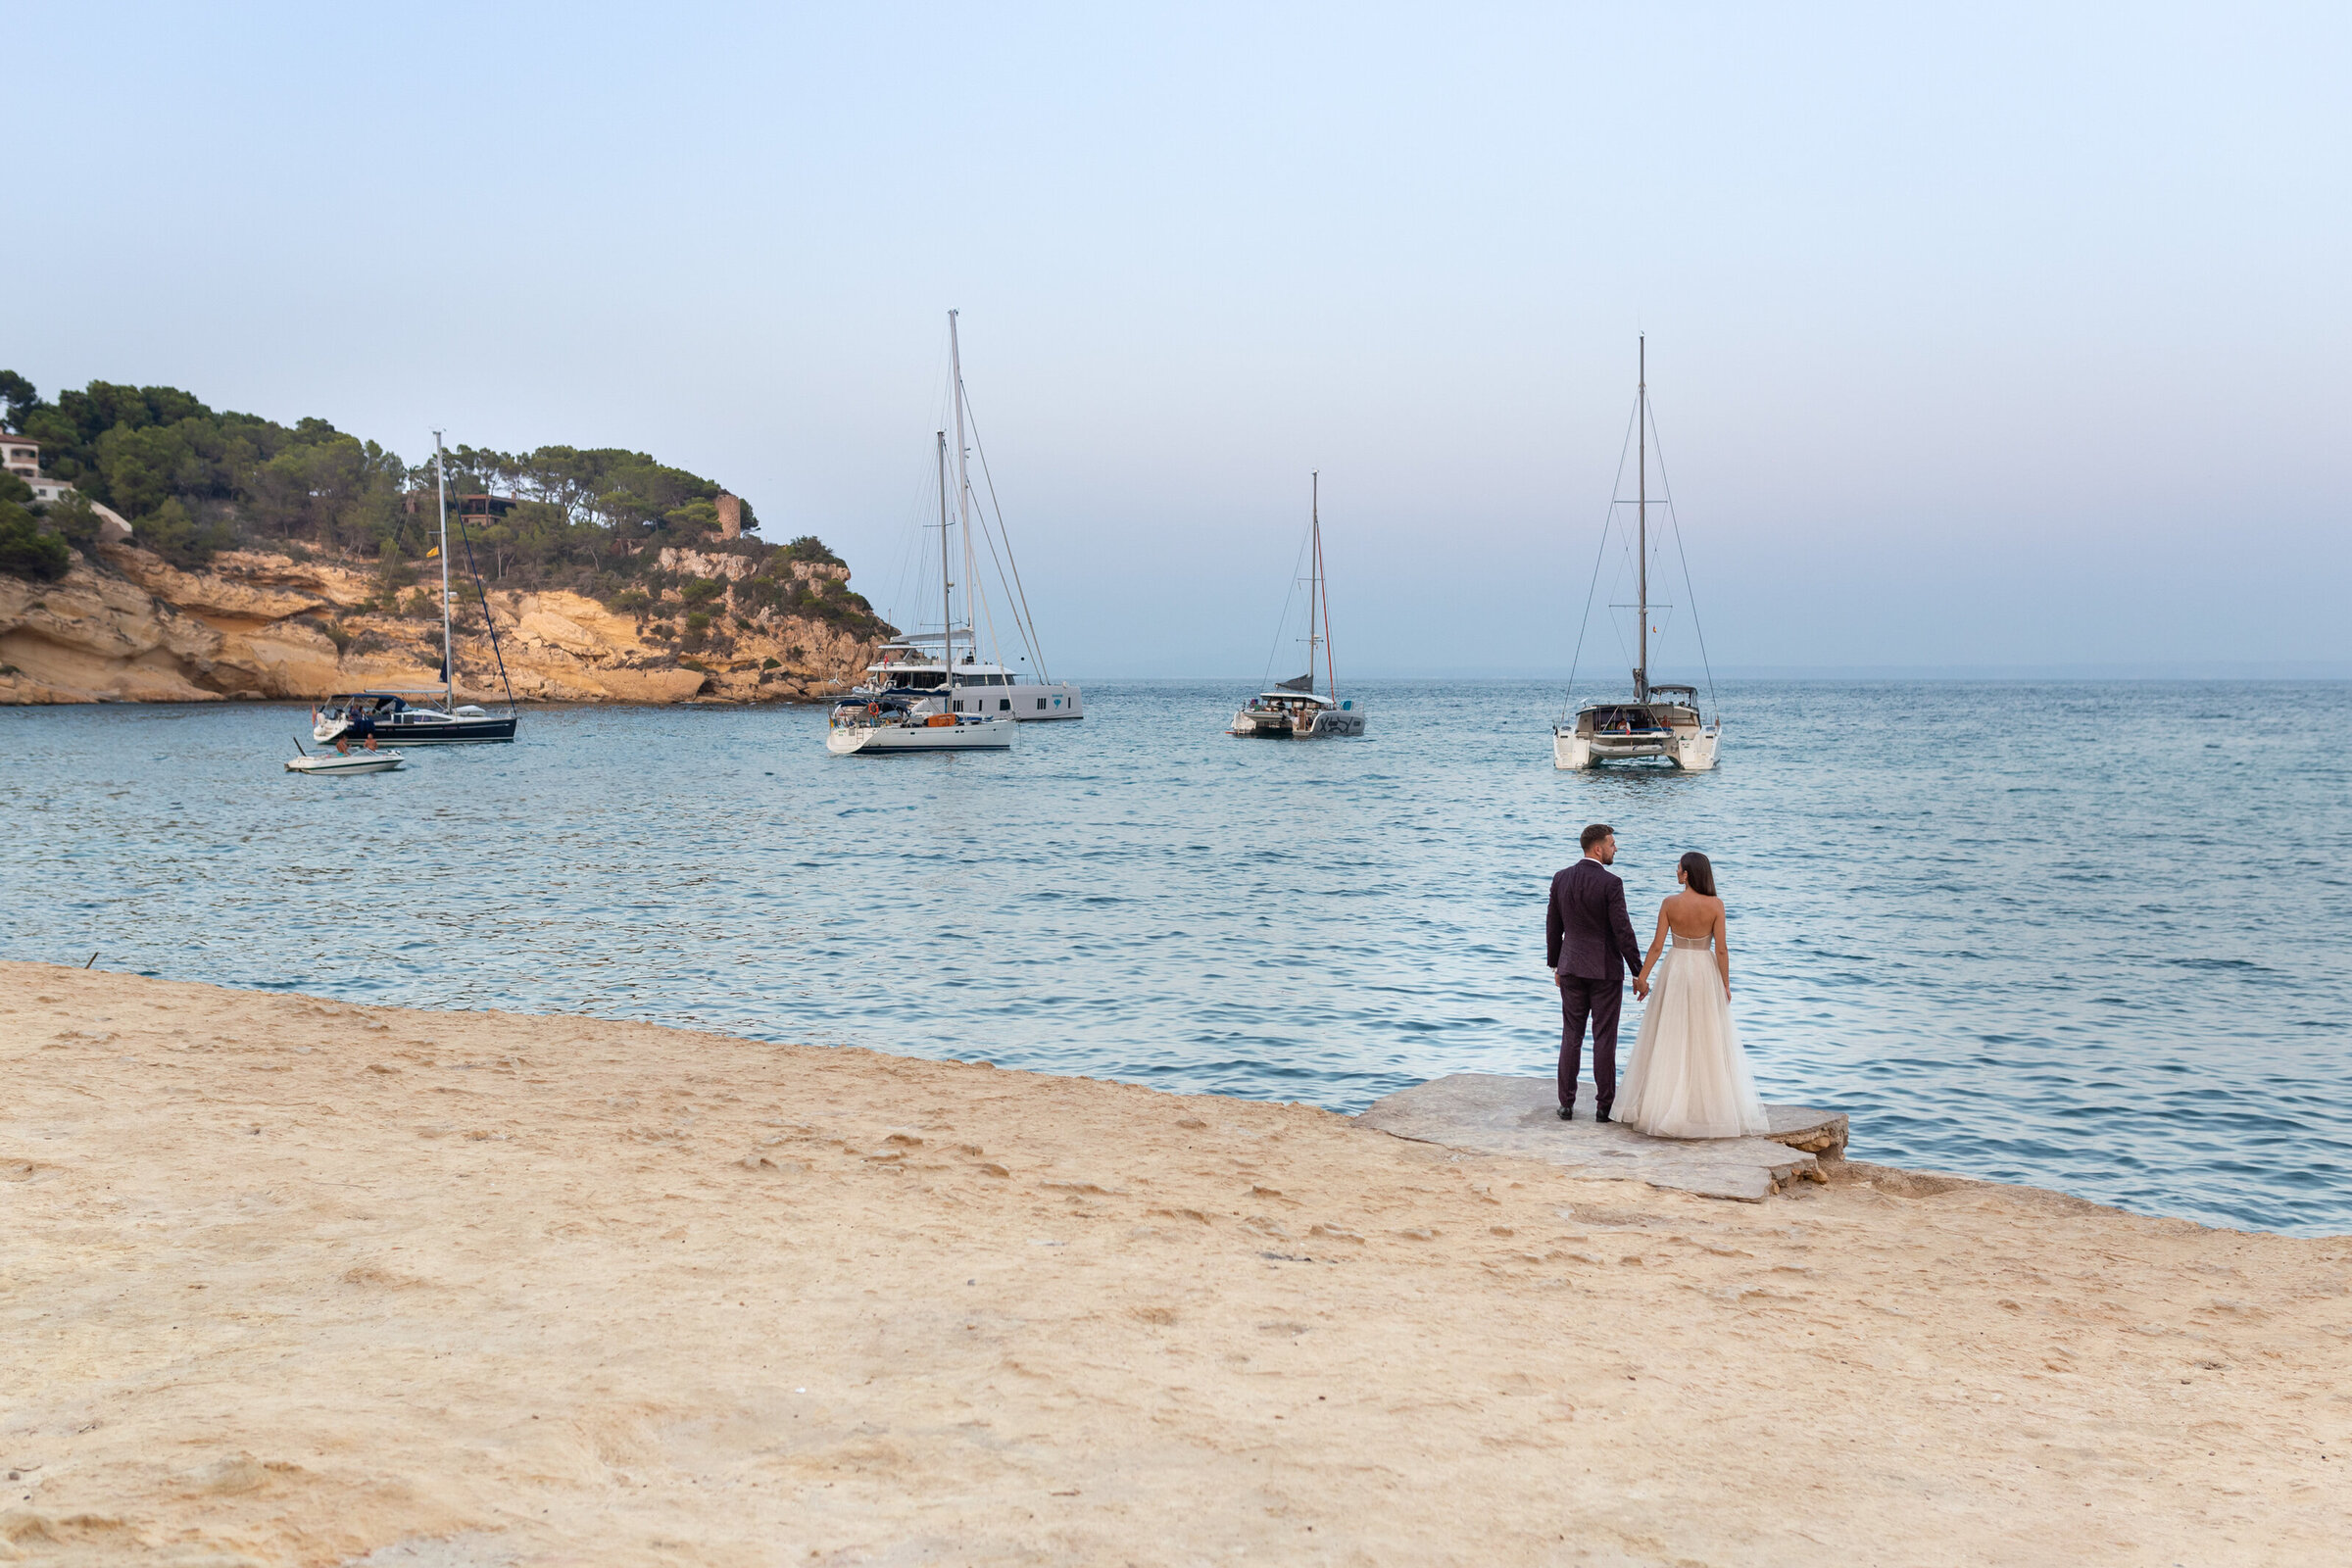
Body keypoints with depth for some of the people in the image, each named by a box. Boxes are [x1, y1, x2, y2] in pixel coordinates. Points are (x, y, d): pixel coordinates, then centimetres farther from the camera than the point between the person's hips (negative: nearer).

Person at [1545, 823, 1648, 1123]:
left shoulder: (1561, 879, 1)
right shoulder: (1610, 884, -15)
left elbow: (1553, 926, 8)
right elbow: (1623, 931, -15)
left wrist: (1555, 965, 19)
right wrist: (1639, 973, -8)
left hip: (1571, 967, 4)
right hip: (1606, 969, -4)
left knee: (1571, 1038, 9)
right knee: (1604, 1039, 3)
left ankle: (1566, 1105, 10)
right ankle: (1604, 1106, 6)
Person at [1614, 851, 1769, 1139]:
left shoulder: (1670, 903, -9)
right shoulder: (1715, 905, -9)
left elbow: (1657, 945, -7)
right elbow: (1721, 949, -9)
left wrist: (1642, 977, 2)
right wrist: (1726, 984, 1)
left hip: (1674, 972, 0)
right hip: (1706, 973, 0)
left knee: (1669, 1040, 8)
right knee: (1707, 1041, 7)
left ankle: (1663, 1106, 11)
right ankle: (1709, 1106, 9)